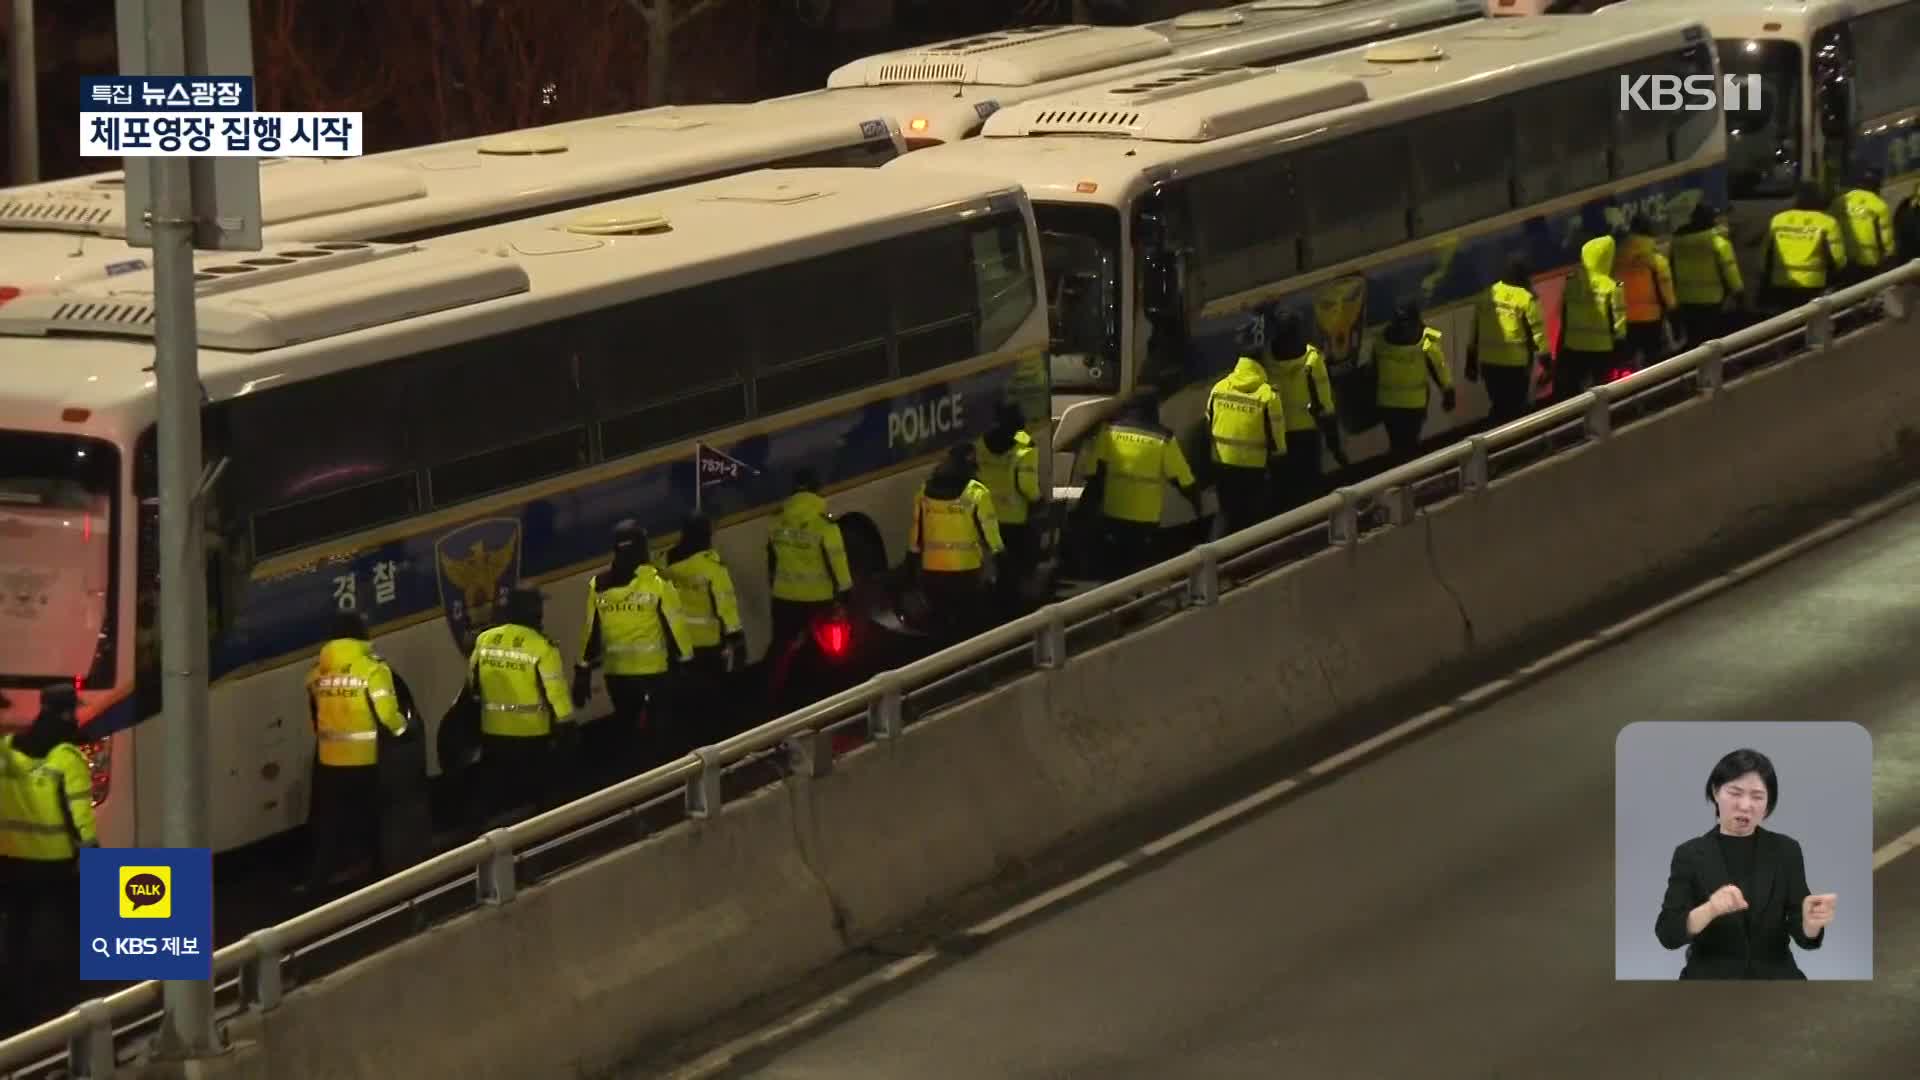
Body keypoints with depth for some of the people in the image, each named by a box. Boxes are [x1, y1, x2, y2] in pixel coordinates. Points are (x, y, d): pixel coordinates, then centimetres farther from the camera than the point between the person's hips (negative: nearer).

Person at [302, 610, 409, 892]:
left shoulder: (318, 669, 1)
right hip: (366, 759, -4)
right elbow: (386, 716, -17)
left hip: (328, 758, 4)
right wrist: (401, 727, 3)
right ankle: (380, 870, 22)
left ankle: (318, 877, 7)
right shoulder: (372, 668, -15)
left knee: (328, 821, 11)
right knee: (372, 820, 12)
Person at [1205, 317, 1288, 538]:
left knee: (1226, 512, 17)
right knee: (1252, 516, 11)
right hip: (1254, 469, -4)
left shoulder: (1219, 389, -4)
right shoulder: (1267, 395, -16)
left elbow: (1208, 429, 5)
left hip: (1223, 464, 4)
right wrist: (1276, 468, 3)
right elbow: (1275, 438, -11)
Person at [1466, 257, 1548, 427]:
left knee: (1499, 406, 17)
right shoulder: (1526, 298, -10)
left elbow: (1475, 331, 11)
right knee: (1515, 409, 5)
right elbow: (1537, 332, -12)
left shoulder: (1487, 295, 6)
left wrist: (1471, 362, 19)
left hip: (1488, 361, 5)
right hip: (1516, 363, -5)